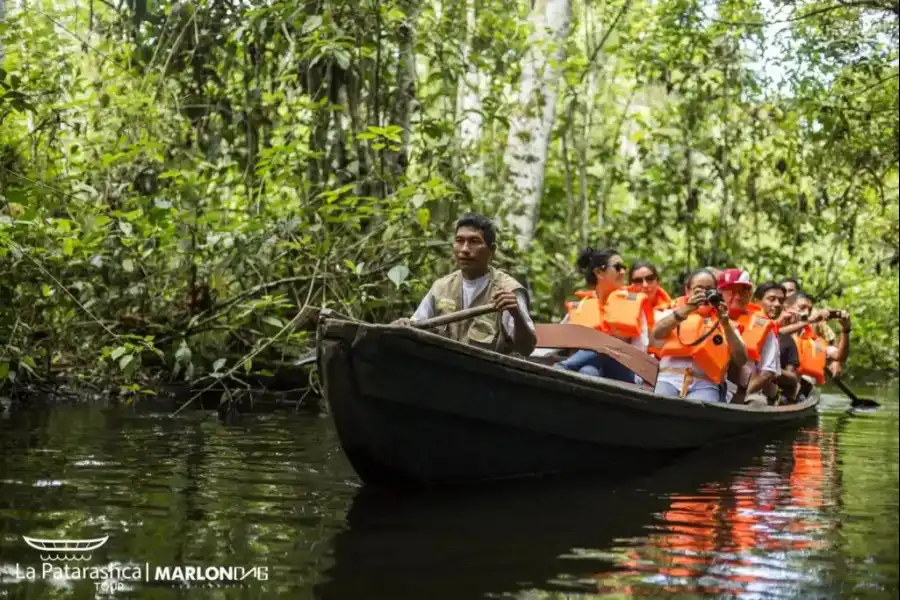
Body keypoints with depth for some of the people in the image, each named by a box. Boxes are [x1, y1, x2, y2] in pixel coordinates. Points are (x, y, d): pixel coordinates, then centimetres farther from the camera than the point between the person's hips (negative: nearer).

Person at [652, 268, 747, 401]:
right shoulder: (673, 313, 18)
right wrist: (686, 309, -17)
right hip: (670, 379, 0)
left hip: (705, 384, 0)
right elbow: (657, 333, -5)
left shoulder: (722, 322, 19)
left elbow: (741, 360, 6)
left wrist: (726, 324, -5)